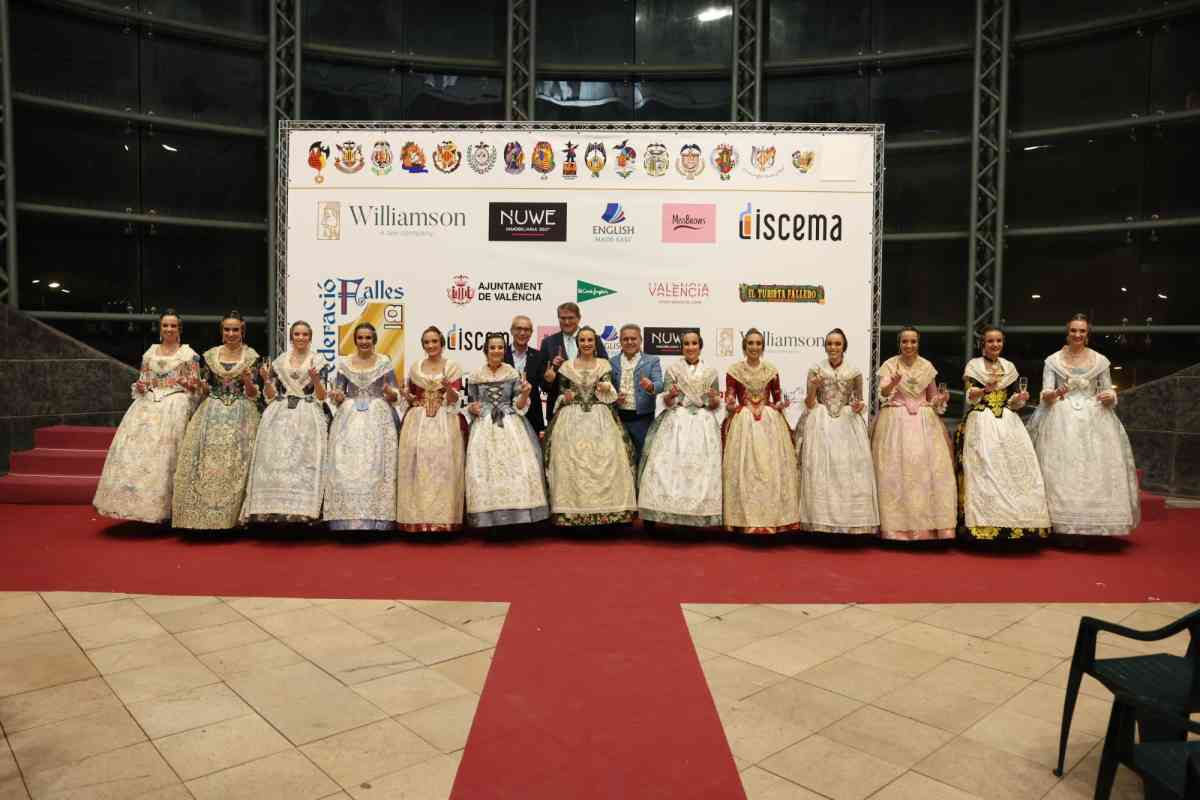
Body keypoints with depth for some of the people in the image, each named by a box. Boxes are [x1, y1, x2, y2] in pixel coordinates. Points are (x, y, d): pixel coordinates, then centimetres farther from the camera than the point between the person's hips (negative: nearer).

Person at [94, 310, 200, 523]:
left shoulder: (188, 354, 5)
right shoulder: (150, 353, 16)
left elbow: (195, 386, 4)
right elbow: (143, 380, 19)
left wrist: (189, 384, -18)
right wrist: (140, 387, -3)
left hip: (175, 406, -4)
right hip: (149, 405, 4)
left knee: (166, 454, -11)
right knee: (138, 450, -5)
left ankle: (166, 510, -6)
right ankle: (143, 505, 2)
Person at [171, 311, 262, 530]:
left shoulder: (251, 356, 2)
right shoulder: (211, 355, 9)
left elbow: (253, 394, 0)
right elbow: (206, 389, 14)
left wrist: (247, 380, -19)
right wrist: (199, 385, -7)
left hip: (240, 415, -2)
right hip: (212, 413, 2)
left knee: (234, 464, -5)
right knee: (206, 462, -4)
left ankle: (232, 517, 4)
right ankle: (204, 516, 4)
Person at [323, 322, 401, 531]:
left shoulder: (385, 363, 5)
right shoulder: (343, 363, 9)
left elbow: (394, 396, 6)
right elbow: (337, 395, 11)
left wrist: (390, 393, -16)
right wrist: (336, 396, -12)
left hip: (378, 420, -1)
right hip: (349, 420, 1)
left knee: (376, 470, -6)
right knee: (346, 470, -5)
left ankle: (377, 522, -1)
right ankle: (347, 521, 1)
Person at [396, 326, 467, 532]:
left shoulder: (452, 367, 2)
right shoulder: (415, 368, 12)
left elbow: (453, 400, -5)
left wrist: (448, 387, -25)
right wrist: (407, 396, -2)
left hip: (445, 422, -3)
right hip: (417, 421, 3)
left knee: (443, 464, -8)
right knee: (417, 464, -3)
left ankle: (443, 517, -2)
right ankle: (417, 517, 4)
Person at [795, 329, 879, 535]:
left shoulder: (854, 372, 6)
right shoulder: (815, 370, 4)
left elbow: (859, 402, 14)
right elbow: (809, 405, 1)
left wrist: (859, 406, -8)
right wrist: (813, 388, -16)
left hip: (847, 423, 1)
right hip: (821, 423, -1)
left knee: (849, 469, -5)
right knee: (820, 470, -7)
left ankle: (851, 520, 4)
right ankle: (821, 520, -1)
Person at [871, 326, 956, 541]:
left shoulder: (927, 367, 9)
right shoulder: (889, 365, 1)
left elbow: (932, 398, 17)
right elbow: (882, 394, -12)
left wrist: (941, 399, -5)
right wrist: (892, 384, -32)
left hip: (924, 421, 3)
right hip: (896, 421, -2)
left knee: (928, 467, -5)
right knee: (896, 469, -7)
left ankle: (929, 523, 3)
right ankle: (897, 526, -2)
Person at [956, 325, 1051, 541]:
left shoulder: (1009, 367, 15)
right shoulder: (973, 365, 3)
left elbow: (1013, 402, 14)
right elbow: (969, 398, -9)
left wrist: (1020, 398, -8)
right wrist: (986, 388, -27)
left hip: (1008, 424, 4)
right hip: (981, 424, -4)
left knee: (1014, 468, -5)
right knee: (983, 472, -11)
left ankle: (1013, 522, 0)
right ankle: (985, 523, -9)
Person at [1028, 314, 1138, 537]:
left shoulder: (1100, 361, 9)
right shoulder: (1053, 361, 5)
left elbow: (1110, 392, 12)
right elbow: (1045, 395, -1)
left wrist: (1110, 396, -10)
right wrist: (1053, 394, -23)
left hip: (1093, 420, 2)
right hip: (1061, 421, -1)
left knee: (1094, 468, -5)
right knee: (1061, 470, -8)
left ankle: (1091, 524, 3)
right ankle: (1062, 525, -4)